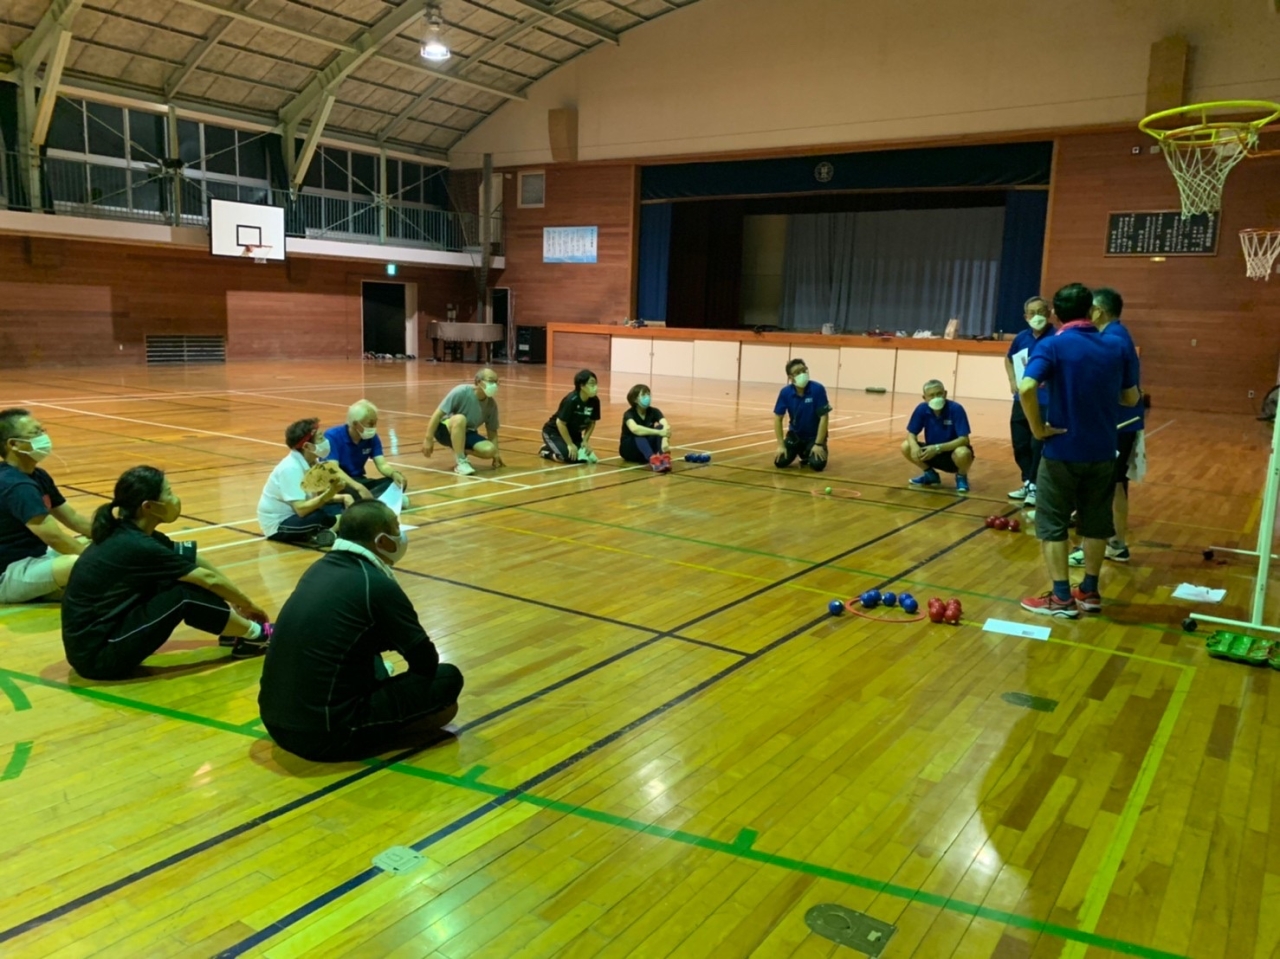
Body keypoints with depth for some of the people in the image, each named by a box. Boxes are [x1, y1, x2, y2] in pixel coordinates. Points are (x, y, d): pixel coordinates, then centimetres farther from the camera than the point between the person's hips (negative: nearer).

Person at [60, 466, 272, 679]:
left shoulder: (128, 534, 4)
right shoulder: (134, 546, -22)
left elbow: (197, 564, 12)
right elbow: (209, 579, -13)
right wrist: (248, 604, 2)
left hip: (102, 630, 9)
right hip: (96, 654, -9)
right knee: (185, 595, -17)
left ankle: (235, 633, 9)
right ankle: (256, 636, 3)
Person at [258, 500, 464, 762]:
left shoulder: (321, 568, 9)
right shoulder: (377, 585, -13)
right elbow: (426, 663, -1)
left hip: (275, 719, 8)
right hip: (324, 734, -8)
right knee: (447, 680, 0)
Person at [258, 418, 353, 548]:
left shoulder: (313, 463, -2)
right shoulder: (290, 468, -26)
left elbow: (319, 496, 1)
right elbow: (301, 509, -31)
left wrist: (343, 497, -16)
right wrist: (330, 492, -38)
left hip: (296, 515, 9)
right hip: (278, 525, -9)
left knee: (343, 506, -2)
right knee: (326, 517, -33)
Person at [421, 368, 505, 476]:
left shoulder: (491, 404, -9)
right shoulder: (461, 392, -22)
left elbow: (492, 431, 3)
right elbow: (438, 414, -20)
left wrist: (496, 453, -5)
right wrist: (428, 439, -23)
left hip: (467, 433, 5)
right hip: (445, 430, -4)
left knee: (489, 450, -24)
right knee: (460, 419, -39)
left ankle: (460, 451, 5)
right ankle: (461, 462, -29)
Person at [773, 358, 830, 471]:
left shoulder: (818, 389, -21)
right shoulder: (785, 392, -14)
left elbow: (824, 417, -19)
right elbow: (777, 418, -8)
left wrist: (819, 444, -21)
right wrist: (781, 445, -14)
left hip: (814, 435, -2)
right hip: (795, 434, 2)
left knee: (817, 465, -25)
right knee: (780, 462, -14)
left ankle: (808, 453, 14)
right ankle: (800, 452, 19)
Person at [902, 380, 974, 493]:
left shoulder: (956, 409, -23)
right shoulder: (921, 409, -12)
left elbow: (964, 439, -27)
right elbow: (911, 433, -7)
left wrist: (937, 448, -36)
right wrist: (914, 446, -32)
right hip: (932, 453, 4)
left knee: (962, 453, -38)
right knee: (906, 447, -16)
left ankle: (961, 477, 0)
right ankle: (930, 474, 9)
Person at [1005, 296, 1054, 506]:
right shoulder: (1022, 337, 6)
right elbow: (1009, 358, 25)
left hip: (1046, 402, -7)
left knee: (1039, 446, -5)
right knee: (1020, 445, 13)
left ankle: (1036, 487, 5)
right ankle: (1028, 483, 27)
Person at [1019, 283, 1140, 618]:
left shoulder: (1052, 345, -11)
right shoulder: (1115, 347, 3)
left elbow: (1026, 388, -27)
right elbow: (1131, 398, 10)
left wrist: (1038, 428, -15)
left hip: (1063, 449, -5)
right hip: (1103, 450, 5)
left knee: (1052, 523, 5)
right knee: (1096, 522, 15)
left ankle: (1061, 598, 6)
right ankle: (1089, 592, 24)